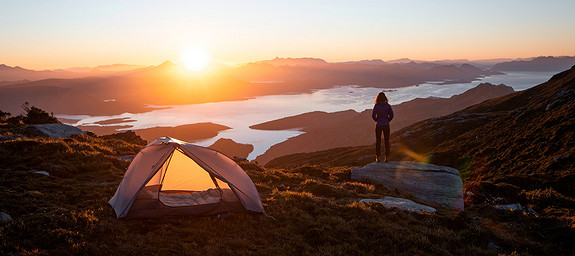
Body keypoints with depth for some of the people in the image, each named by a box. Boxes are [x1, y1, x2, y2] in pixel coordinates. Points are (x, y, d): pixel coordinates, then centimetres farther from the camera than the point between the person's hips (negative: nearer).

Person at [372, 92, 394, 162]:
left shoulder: (376, 106, -6)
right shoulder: (388, 106, -4)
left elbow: (373, 116, -9)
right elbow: (391, 115, -5)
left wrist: (377, 121, 9)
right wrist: (387, 121, 11)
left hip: (378, 125, -1)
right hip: (386, 125, 1)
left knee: (378, 141, 8)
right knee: (386, 141, 8)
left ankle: (378, 157, 7)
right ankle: (387, 157, 8)